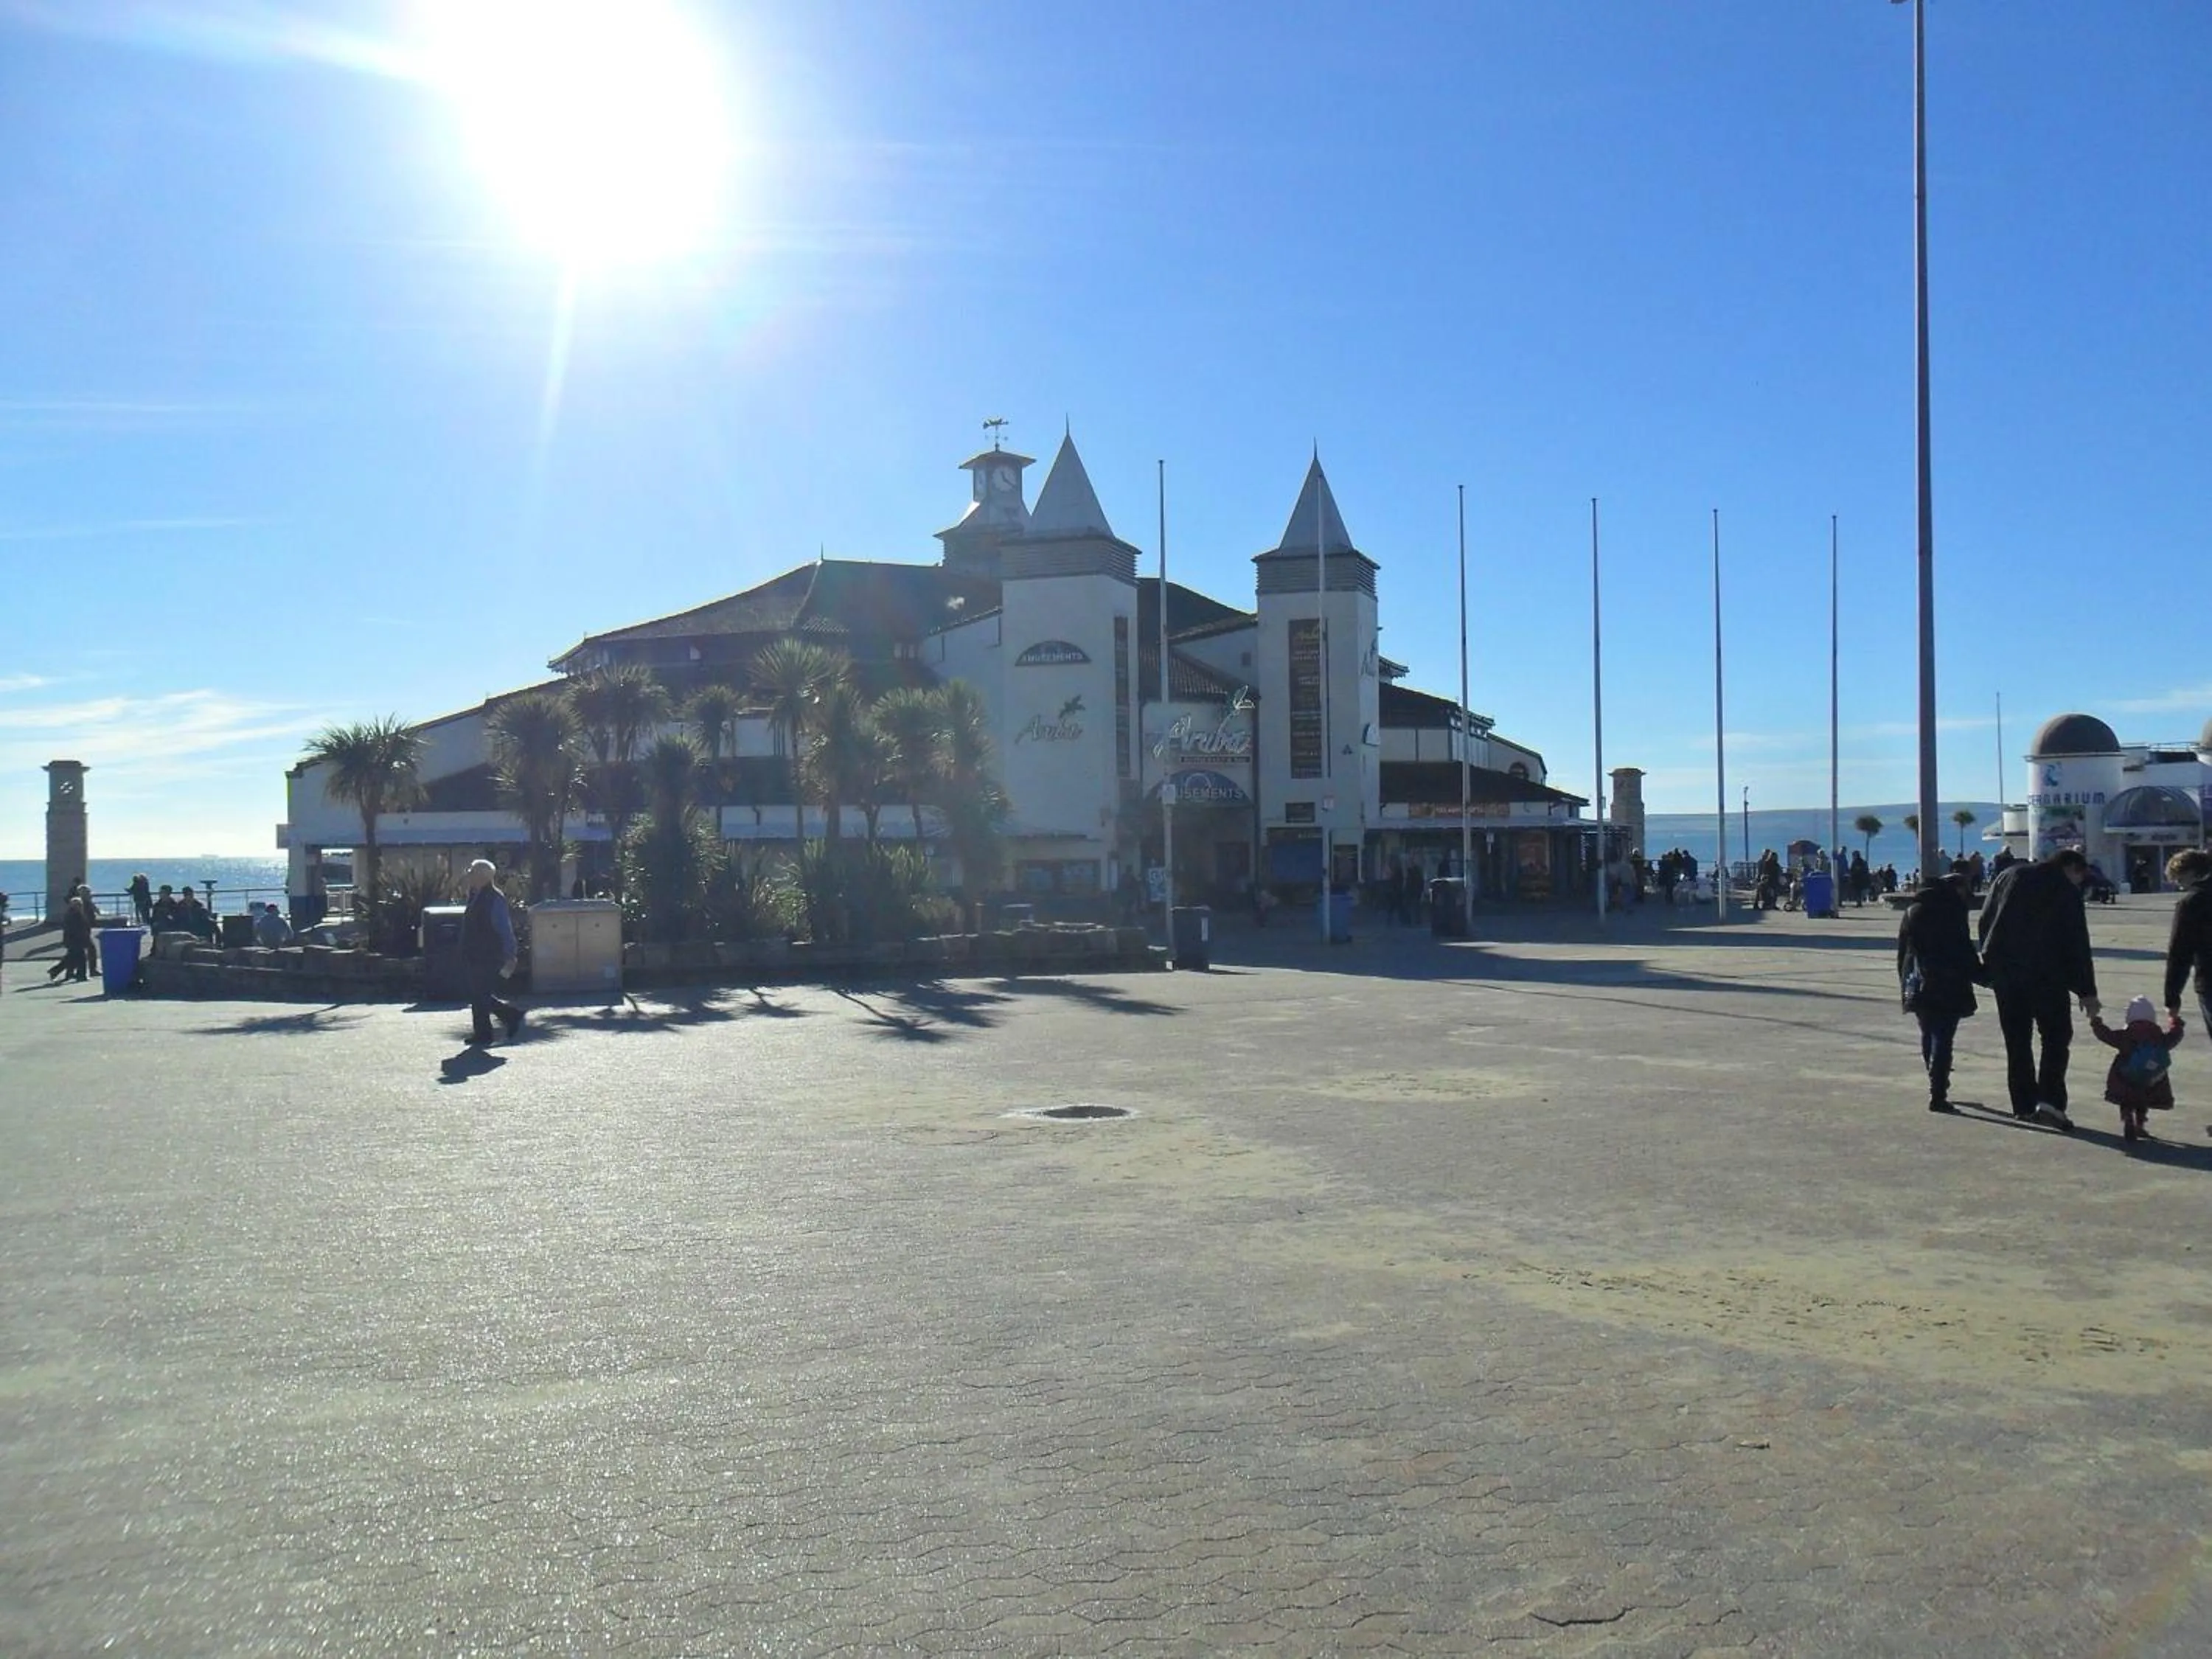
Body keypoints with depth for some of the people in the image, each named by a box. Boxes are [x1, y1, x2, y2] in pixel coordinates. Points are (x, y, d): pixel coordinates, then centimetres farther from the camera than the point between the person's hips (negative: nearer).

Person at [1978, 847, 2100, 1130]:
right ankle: (2049, 1100, -12)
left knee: (2017, 1039, 11)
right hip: (2045, 974, -5)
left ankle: (2024, 1104, 12)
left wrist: (1990, 961, 15)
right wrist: (2087, 991, -2)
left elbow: (1985, 920, 12)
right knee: (2056, 1036, 3)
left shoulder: (2010, 876, 13)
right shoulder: (2067, 891, -1)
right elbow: (2078, 945, -4)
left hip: (2003, 971, 5)